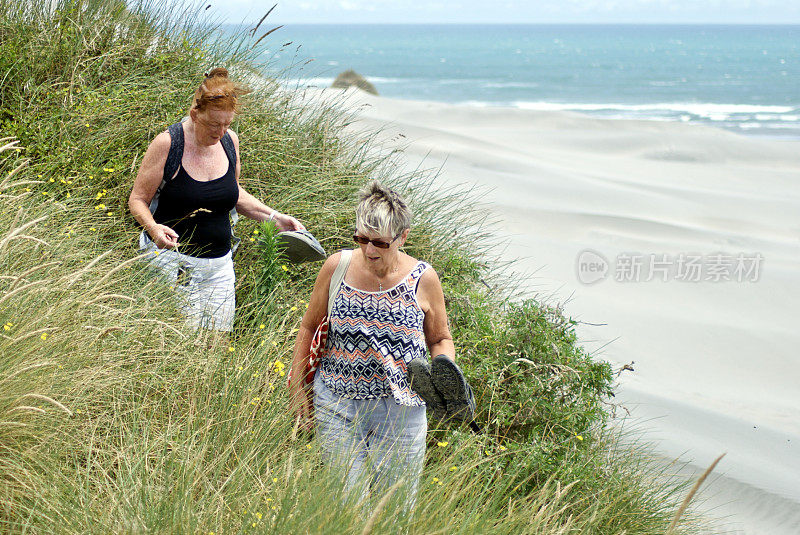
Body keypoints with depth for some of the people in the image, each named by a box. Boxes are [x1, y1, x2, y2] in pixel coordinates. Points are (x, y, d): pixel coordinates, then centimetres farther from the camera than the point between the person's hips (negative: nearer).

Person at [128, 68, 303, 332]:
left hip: (218, 265, 6)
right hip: (171, 258, -5)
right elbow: (138, 199, -6)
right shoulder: (167, 144, -13)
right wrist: (153, 228, -26)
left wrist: (274, 216, 10)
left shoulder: (229, 140, 4)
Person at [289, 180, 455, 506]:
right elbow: (309, 327, 9)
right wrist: (296, 386, 6)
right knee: (344, 499, 1)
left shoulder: (423, 279, -5)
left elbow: (441, 339, 8)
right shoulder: (337, 267, -4)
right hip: (337, 405, 0)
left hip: (400, 409, 0)